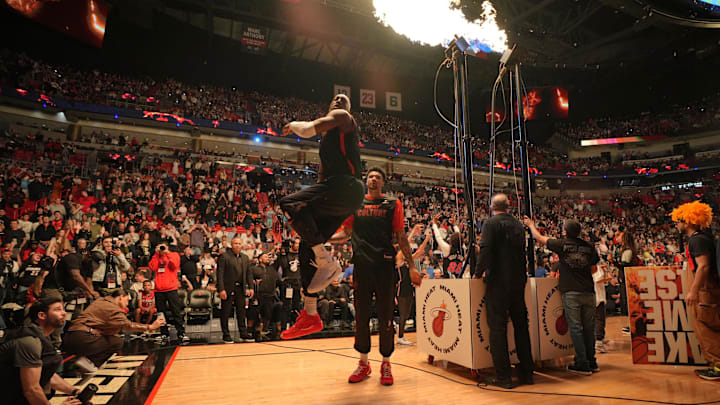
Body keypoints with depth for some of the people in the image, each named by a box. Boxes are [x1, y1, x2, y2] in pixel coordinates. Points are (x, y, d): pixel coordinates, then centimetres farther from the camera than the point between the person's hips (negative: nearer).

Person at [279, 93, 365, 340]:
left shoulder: (342, 117, 6)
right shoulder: (328, 136, 32)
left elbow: (309, 130, -9)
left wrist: (293, 125, 10)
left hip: (346, 188, -9)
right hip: (338, 197, 9)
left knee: (290, 204, -26)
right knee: (307, 249, 4)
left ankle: (328, 263, -19)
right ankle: (311, 316, 8)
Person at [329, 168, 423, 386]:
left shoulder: (393, 204, 7)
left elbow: (401, 237, 7)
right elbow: (345, 233, 14)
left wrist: (411, 267, 3)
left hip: (385, 265, -1)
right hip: (361, 265, 2)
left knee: (385, 316, 4)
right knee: (361, 315, 8)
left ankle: (386, 364, 19)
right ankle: (363, 363, 23)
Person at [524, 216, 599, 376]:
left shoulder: (562, 244, -3)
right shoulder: (589, 246, 6)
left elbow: (539, 237, 10)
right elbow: (594, 269, 16)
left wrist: (530, 225, 26)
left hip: (571, 292, -4)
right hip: (588, 291, 4)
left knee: (575, 328, 0)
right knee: (589, 327, 13)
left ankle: (582, 364, 2)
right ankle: (592, 362, 23)